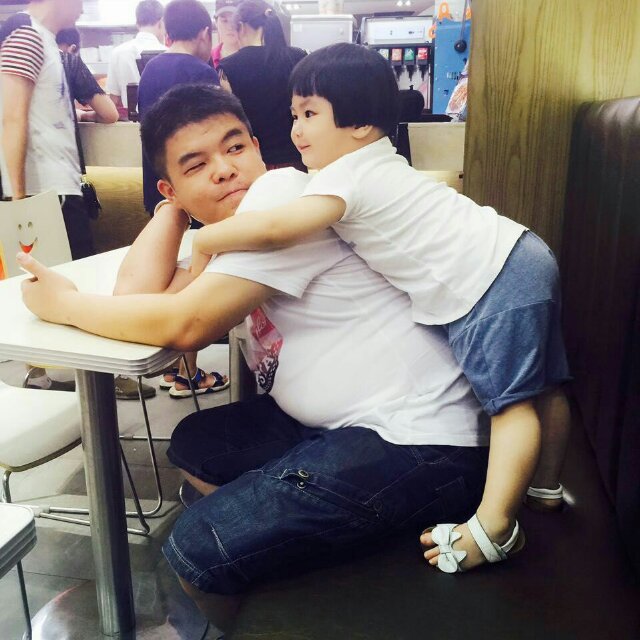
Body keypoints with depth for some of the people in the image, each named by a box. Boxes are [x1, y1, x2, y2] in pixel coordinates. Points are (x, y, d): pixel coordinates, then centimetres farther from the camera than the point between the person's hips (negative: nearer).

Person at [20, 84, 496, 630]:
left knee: (198, 549, -12)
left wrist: (64, 304, -2)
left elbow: (185, 325, -17)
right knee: (195, 446, 19)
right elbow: (142, 289, 5)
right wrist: (176, 203, 9)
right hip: (348, 422, 10)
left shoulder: (282, 190, -14)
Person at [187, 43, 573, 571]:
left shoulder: (347, 176, -14)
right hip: (523, 258, 10)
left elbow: (274, 228, -27)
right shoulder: (378, 164, 18)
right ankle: (546, 488, 31)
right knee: (540, 387, 17)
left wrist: (206, 239, -10)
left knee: (511, 399, -9)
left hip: (492, 283, -10)